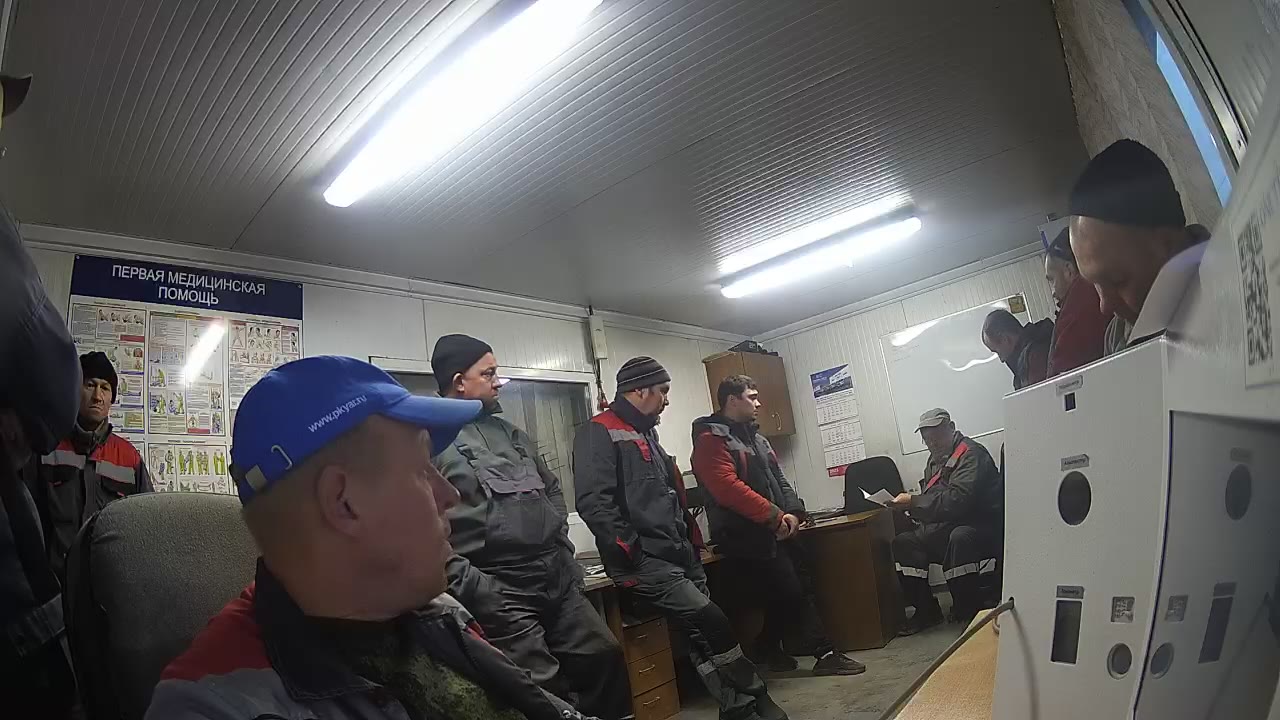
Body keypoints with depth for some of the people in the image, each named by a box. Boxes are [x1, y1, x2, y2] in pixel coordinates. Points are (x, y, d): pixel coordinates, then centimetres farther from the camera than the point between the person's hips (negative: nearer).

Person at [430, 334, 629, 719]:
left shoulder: (510, 432, 17)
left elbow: (552, 488, 26)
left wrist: (558, 540, 13)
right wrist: (475, 591, -19)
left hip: (558, 580, 7)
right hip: (501, 593, -7)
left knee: (606, 655, 11)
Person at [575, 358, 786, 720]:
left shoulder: (646, 434, 21)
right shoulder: (598, 433, -10)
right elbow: (593, 502, -21)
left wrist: (692, 544, 18)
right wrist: (633, 551, -21)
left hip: (680, 555, 9)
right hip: (644, 561, -9)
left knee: (704, 633, 6)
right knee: (712, 622, -14)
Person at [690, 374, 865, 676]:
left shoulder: (755, 436, 19)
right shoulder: (711, 440, -11)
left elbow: (779, 479, 17)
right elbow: (727, 487, -23)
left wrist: (793, 512, -1)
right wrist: (773, 515, -21)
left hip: (778, 533, 9)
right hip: (747, 539, -9)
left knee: (801, 591, 8)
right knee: (788, 594, -5)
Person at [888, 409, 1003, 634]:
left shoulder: (971, 453, -14)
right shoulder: (936, 459, 15)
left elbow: (958, 499, -27)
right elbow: (931, 498, 15)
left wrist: (913, 502, -26)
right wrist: (909, 506, -6)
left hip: (981, 527, -8)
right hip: (945, 527, 9)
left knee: (959, 538, -38)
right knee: (903, 542, -6)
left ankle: (969, 613, -23)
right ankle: (926, 610, 1)